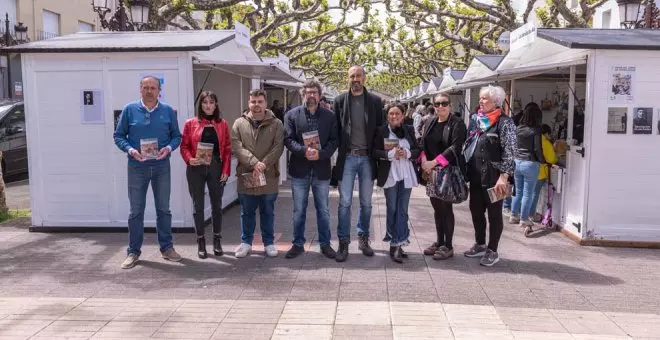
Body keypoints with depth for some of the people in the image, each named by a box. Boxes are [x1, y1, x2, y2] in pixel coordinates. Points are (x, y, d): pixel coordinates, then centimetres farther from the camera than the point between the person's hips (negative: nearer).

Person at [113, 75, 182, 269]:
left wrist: (169, 148, -14)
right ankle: (133, 252, 16)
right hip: (137, 166, -1)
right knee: (136, 211, 5)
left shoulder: (168, 111, 3)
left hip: (162, 166, 1)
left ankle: (167, 247, 22)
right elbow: (118, 136, 2)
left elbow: (176, 136, 6)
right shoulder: (129, 110, 0)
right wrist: (130, 150, -16)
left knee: (164, 209, 9)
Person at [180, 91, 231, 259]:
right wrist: (190, 160, -17)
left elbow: (227, 149, 4)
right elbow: (184, 146, 2)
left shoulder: (222, 124, 6)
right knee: (198, 206, 4)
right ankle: (201, 242, 15)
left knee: (217, 204, 7)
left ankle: (217, 240, 20)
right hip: (196, 169, -1)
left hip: (216, 168, 1)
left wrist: (226, 170, -4)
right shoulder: (190, 123, 3)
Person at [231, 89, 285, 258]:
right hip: (246, 175, 1)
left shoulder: (276, 124, 2)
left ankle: (269, 242, 24)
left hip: (269, 175, -1)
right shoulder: (239, 123, 4)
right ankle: (246, 242, 25)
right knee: (247, 212, 12)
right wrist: (253, 162, -18)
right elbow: (236, 146, -6)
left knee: (268, 212, 11)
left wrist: (263, 164, -17)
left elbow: (278, 147, -7)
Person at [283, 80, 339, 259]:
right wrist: (304, 151, -20)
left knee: (323, 210, 11)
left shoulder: (329, 116, 4)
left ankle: (325, 244, 23)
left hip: (321, 169, 0)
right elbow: (288, 139, -4)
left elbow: (334, 140, 0)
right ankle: (298, 244, 21)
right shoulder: (292, 115, 2)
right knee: (299, 210, 9)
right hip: (299, 169, 0)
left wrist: (320, 154, -17)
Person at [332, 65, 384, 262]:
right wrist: (338, 152, -4)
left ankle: (363, 239, 23)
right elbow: (335, 129, 3)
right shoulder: (340, 101, 2)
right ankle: (343, 243, 6)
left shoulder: (375, 101, 4)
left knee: (366, 202, 10)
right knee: (345, 202, -1)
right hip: (347, 157, -1)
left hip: (367, 158, 1)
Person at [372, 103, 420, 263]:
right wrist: (390, 154, -19)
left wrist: (407, 153, -11)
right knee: (392, 210, 3)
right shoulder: (381, 131, -1)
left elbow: (417, 150, 8)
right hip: (390, 175, -3)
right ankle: (396, 244, 10)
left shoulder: (409, 130, 8)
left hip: (406, 175, 3)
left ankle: (397, 244, 6)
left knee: (402, 211, 2)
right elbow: (374, 152, -6)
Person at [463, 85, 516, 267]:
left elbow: (509, 152, -15)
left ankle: (492, 251, 15)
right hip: (476, 175, 7)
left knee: (494, 213, 4)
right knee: (476, 210, 14)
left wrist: (503, 177, -21)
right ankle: (480, 245, 30)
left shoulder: (504, 122, -10)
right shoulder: (475, 119, 10)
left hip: (493, 176, -7)